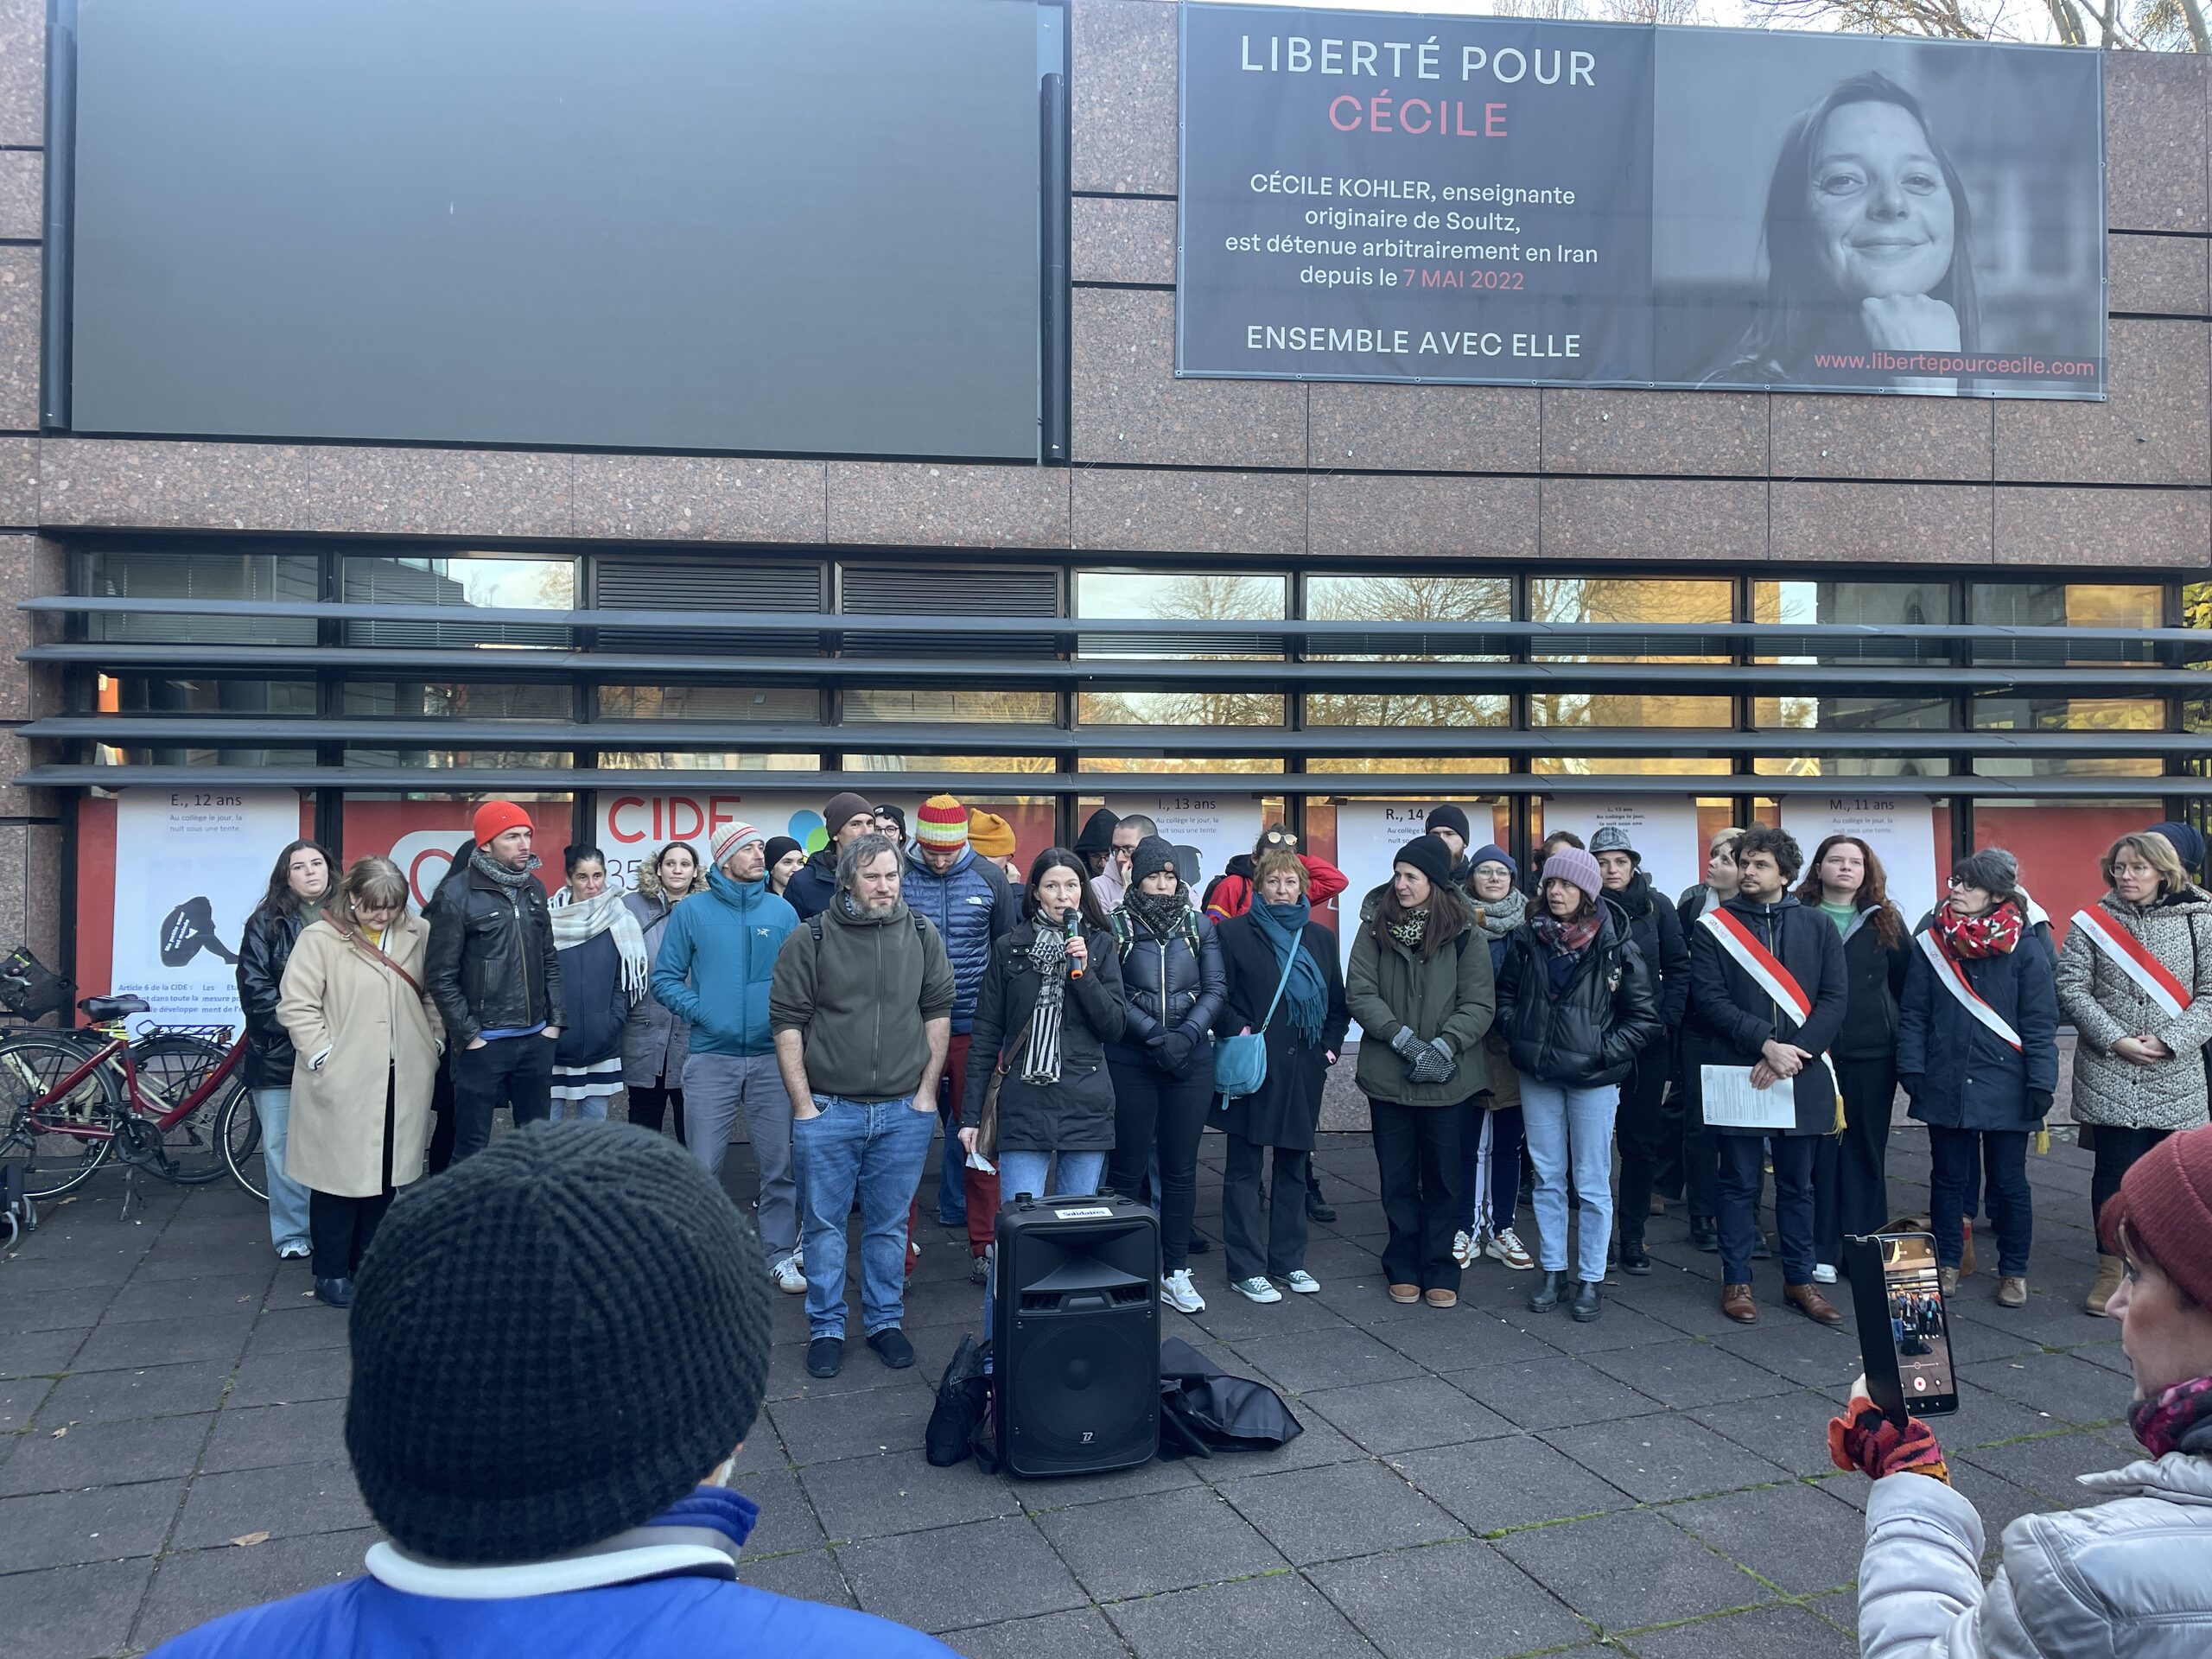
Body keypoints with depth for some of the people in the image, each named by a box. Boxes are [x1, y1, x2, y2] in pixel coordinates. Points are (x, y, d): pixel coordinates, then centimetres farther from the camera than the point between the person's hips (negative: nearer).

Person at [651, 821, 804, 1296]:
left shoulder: (782, 912, 7)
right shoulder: (691, 911, 3)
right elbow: (665, 979, 3)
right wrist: (701, 1012, -10)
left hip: (771, 1056, 1)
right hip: (710, 1057, -1)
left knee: (778, 1164, 6)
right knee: (703, 1167, 1)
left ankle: (781, 1254, 19)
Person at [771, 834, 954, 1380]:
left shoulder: (922, 935, 3)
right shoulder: (810, 939, -5)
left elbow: (938, 1012, 8)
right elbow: (788, 1023, -4)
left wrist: (927, 1090, 3)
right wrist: (803, 1105, -7)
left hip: (904, 1111, 2)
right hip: (828, 1109, -2)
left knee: (890, 1225, 12)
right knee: (825, 1224, 7)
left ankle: (885, 1320, 27)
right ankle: (826, 1329, 21)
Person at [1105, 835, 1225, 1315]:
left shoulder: (1199, 925, 8)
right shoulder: (1116, 926, 0)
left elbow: (1214, 989, 3)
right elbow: (1112, 996, -7)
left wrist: (1187, 1034, -12)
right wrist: (1156, 1035, -15)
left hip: (1191, 1060, 2)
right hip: (1130, 1061, -2)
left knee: (1180, 1167, 7)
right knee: (1128, 1166, 1)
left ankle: (1176, 1272, 15)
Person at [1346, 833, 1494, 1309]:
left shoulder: (1463, 936, -3)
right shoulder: (1375, 929, 1)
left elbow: (1478, 1006, -5)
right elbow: (1359, 994, -6)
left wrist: (1443, 1047, -18)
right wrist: (1405, 1039, -15)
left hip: (1446, 1079, -1)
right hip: (1387, 1075, 1)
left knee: (1443, 1178, 8)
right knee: (1397, 1178, 10)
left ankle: (1439, 1269, 20)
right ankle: (1403, 1267, 23)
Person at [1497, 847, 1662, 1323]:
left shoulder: (1615, 948, -9)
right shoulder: (1527, 940, 2)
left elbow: (1644, 1015, -5)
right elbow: (1505, 994, 14)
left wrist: (1605, 1051, -12)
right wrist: (1518, 1038, 1)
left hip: (1593, 1078, -3)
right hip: (1537, 1074, 4)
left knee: (1592, 1183, 3)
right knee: (1547, 1177, 11)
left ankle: (1590, 1280, 14)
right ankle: (1553, 1272, 22)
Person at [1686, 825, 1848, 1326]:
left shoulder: (1817, 928, 8)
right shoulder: (1712, 927, 1)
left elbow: (1835, 1000, 1)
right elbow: (1709, 999, -7)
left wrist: (1793, 1052, -12)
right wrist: (1765, 1044, -17)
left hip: (1800, 1075, 2)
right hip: (1735, 1073, -2)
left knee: (1797, 1184, 11)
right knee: (1740, 1183, 4)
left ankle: (1799, 1280, 23)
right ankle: (1736, 1281, 14)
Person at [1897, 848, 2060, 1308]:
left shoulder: (2024, 952, -3)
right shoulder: (1930, 946, 3)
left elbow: (2040, 1024, -4)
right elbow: (1913, 1014, 4)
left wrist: (2041, 1082, -9)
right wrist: (1912, 1066, -5)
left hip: (2005, 1088, -2)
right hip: (1945, 1085, 2)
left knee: (2008, 1183, 8)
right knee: (1948, 1177, 12)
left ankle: (2014, 1272, 22)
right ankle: (1946, 1263, 25)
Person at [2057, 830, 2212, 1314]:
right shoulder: (2090, 924, 2)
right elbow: (2072, 989, -2)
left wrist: (2169, 1041, -12)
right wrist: (2117, 1041, -12)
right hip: (2109, 1076, -1)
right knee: (2114, 1169, 2)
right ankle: (2110, 1270, 14)